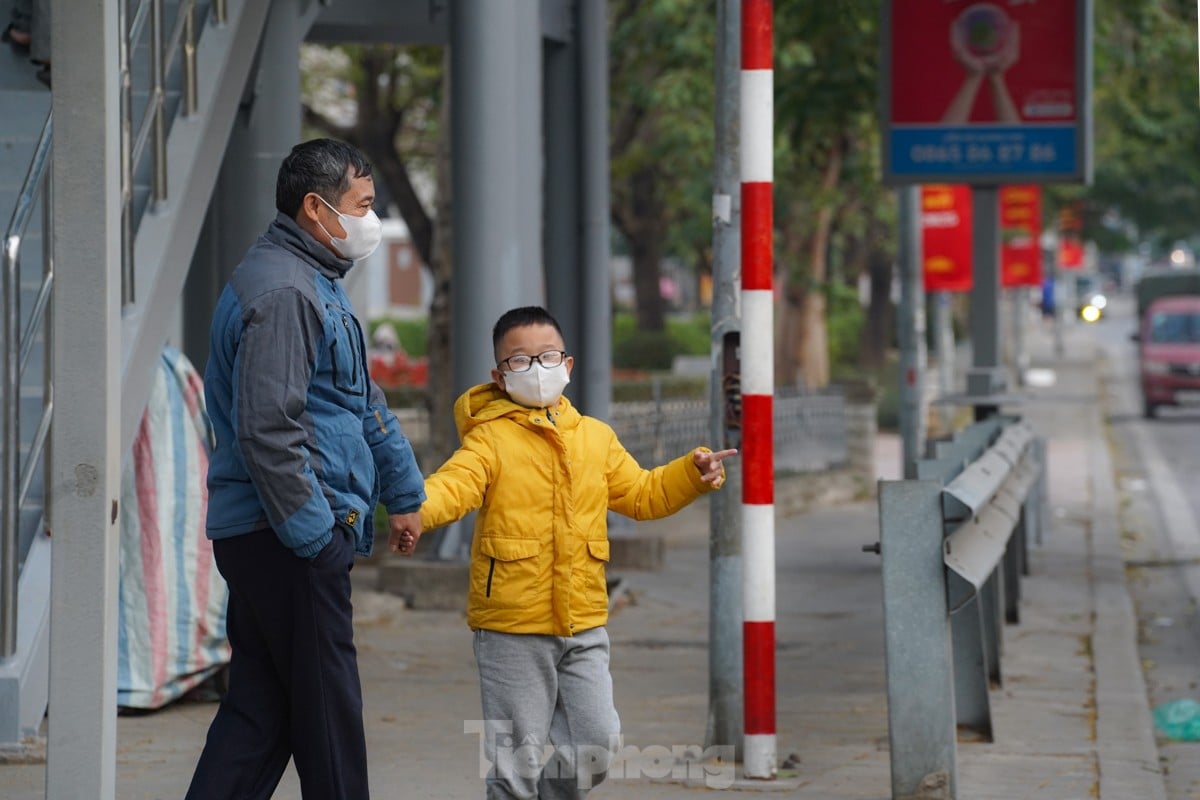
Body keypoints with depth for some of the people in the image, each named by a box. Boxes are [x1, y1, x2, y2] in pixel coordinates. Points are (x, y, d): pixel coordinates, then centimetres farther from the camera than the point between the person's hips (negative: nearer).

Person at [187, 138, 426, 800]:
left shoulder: (319, 286, 20)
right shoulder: (282, 291, -16)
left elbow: (363, 403, 27)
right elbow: (266, 429, -23)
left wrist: (403, 492, 29)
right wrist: (313, 534, -20)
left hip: (267, 538, 10)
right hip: (288, 540, -10)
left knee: (260, 707, 9)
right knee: (326, 707, -3)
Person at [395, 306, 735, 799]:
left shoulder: (595, 438, 12)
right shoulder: (491, 438, -6)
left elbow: (641, 494, 24)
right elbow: (455, 485, -23)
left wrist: (692, 474, 9)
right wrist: (416, 507, -43)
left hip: (583, 624, 5)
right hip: (512, 627, -5)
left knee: (596, 741, 5)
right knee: (518, 758, 0)